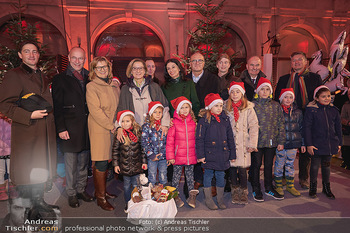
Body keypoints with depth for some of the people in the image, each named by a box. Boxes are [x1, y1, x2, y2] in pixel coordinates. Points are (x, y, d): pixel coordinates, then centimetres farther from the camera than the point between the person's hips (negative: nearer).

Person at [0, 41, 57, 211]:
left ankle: (38, 199, 26)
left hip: (45, 132, 6)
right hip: (25, 132, -6)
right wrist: (29, 116, -19)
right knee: (25, 170, 1)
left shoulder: (43, 77, 19)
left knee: (42, 168, 12)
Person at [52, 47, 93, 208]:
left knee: (84, 163, 14)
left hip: (86, 128, 4)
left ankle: (81, 190, 29)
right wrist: (61, 129, -10)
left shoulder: (89, 78, 12)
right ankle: (71, 193, 21)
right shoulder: (60, 79, 0)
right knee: (71, 163, 6)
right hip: (70, 129, -4)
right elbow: (57, 107, -4)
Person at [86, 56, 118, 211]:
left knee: (106, 161, 13)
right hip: (99, 129, -6)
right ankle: (101, 197, 11)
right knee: (101, 163, -2)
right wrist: (111, 126, -14)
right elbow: (95, 110, -14)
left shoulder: (113, 84, 13)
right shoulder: (91, 86, -7)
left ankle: (100, 190, 29)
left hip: (112, 127, 6)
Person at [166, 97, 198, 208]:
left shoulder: (192, 122, 4)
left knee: (190, 174, 15)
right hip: (178, 156, -3)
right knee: (176, 175, 10)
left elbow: (196, 139, 10)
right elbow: (170, 141, -7)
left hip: (191, 156, 3)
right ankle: (176, 196, 25)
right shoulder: (174, 123, -8)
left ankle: (192, 195, 27)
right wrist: (170, 156, -9)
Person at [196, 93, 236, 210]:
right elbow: (199, 139, -7)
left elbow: (230, 138, 12)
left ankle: (220, 199, 28)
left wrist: (232, 154, 11)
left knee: (221, 176, 12)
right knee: (208, 176, 8)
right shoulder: (204, 120, -7)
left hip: (223, 155, 4)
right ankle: (208, 200, 23)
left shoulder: (225, 120, 7)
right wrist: (200, 155, -11)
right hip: (209, 155, -4)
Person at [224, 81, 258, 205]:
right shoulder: (225, 107, 7)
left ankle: (243, 192, 18)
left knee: (242, 169, -3)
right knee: (232, 167, 6)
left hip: (243, 143, -1)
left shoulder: (248, 108, 2)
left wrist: (252, 144, -6)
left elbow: (254, 126, 0)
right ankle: (235, 191, 24)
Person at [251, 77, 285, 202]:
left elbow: (281, 124, 8)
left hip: (272, 141, 3)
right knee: (256, 165, 7)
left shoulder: (276, 106, 7)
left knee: (269, 165, 16)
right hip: (257, 141, -3)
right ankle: (256, 190, 21)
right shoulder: (253, 105, -4)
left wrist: (281, 141, 3)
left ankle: (269, 188, 32)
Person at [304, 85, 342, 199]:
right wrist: (309, 144, -12)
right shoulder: (311, 110, -9)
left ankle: (326, 187, 31)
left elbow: (338, 128, 13)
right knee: (315, 165, 7)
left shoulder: (334, 110, 6)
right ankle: (313, 187, 24)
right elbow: (307, 127, -9)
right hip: (316, 144, -4)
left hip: (330, 144, 4)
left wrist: (339, 143, 11)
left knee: (326, 165, 16)